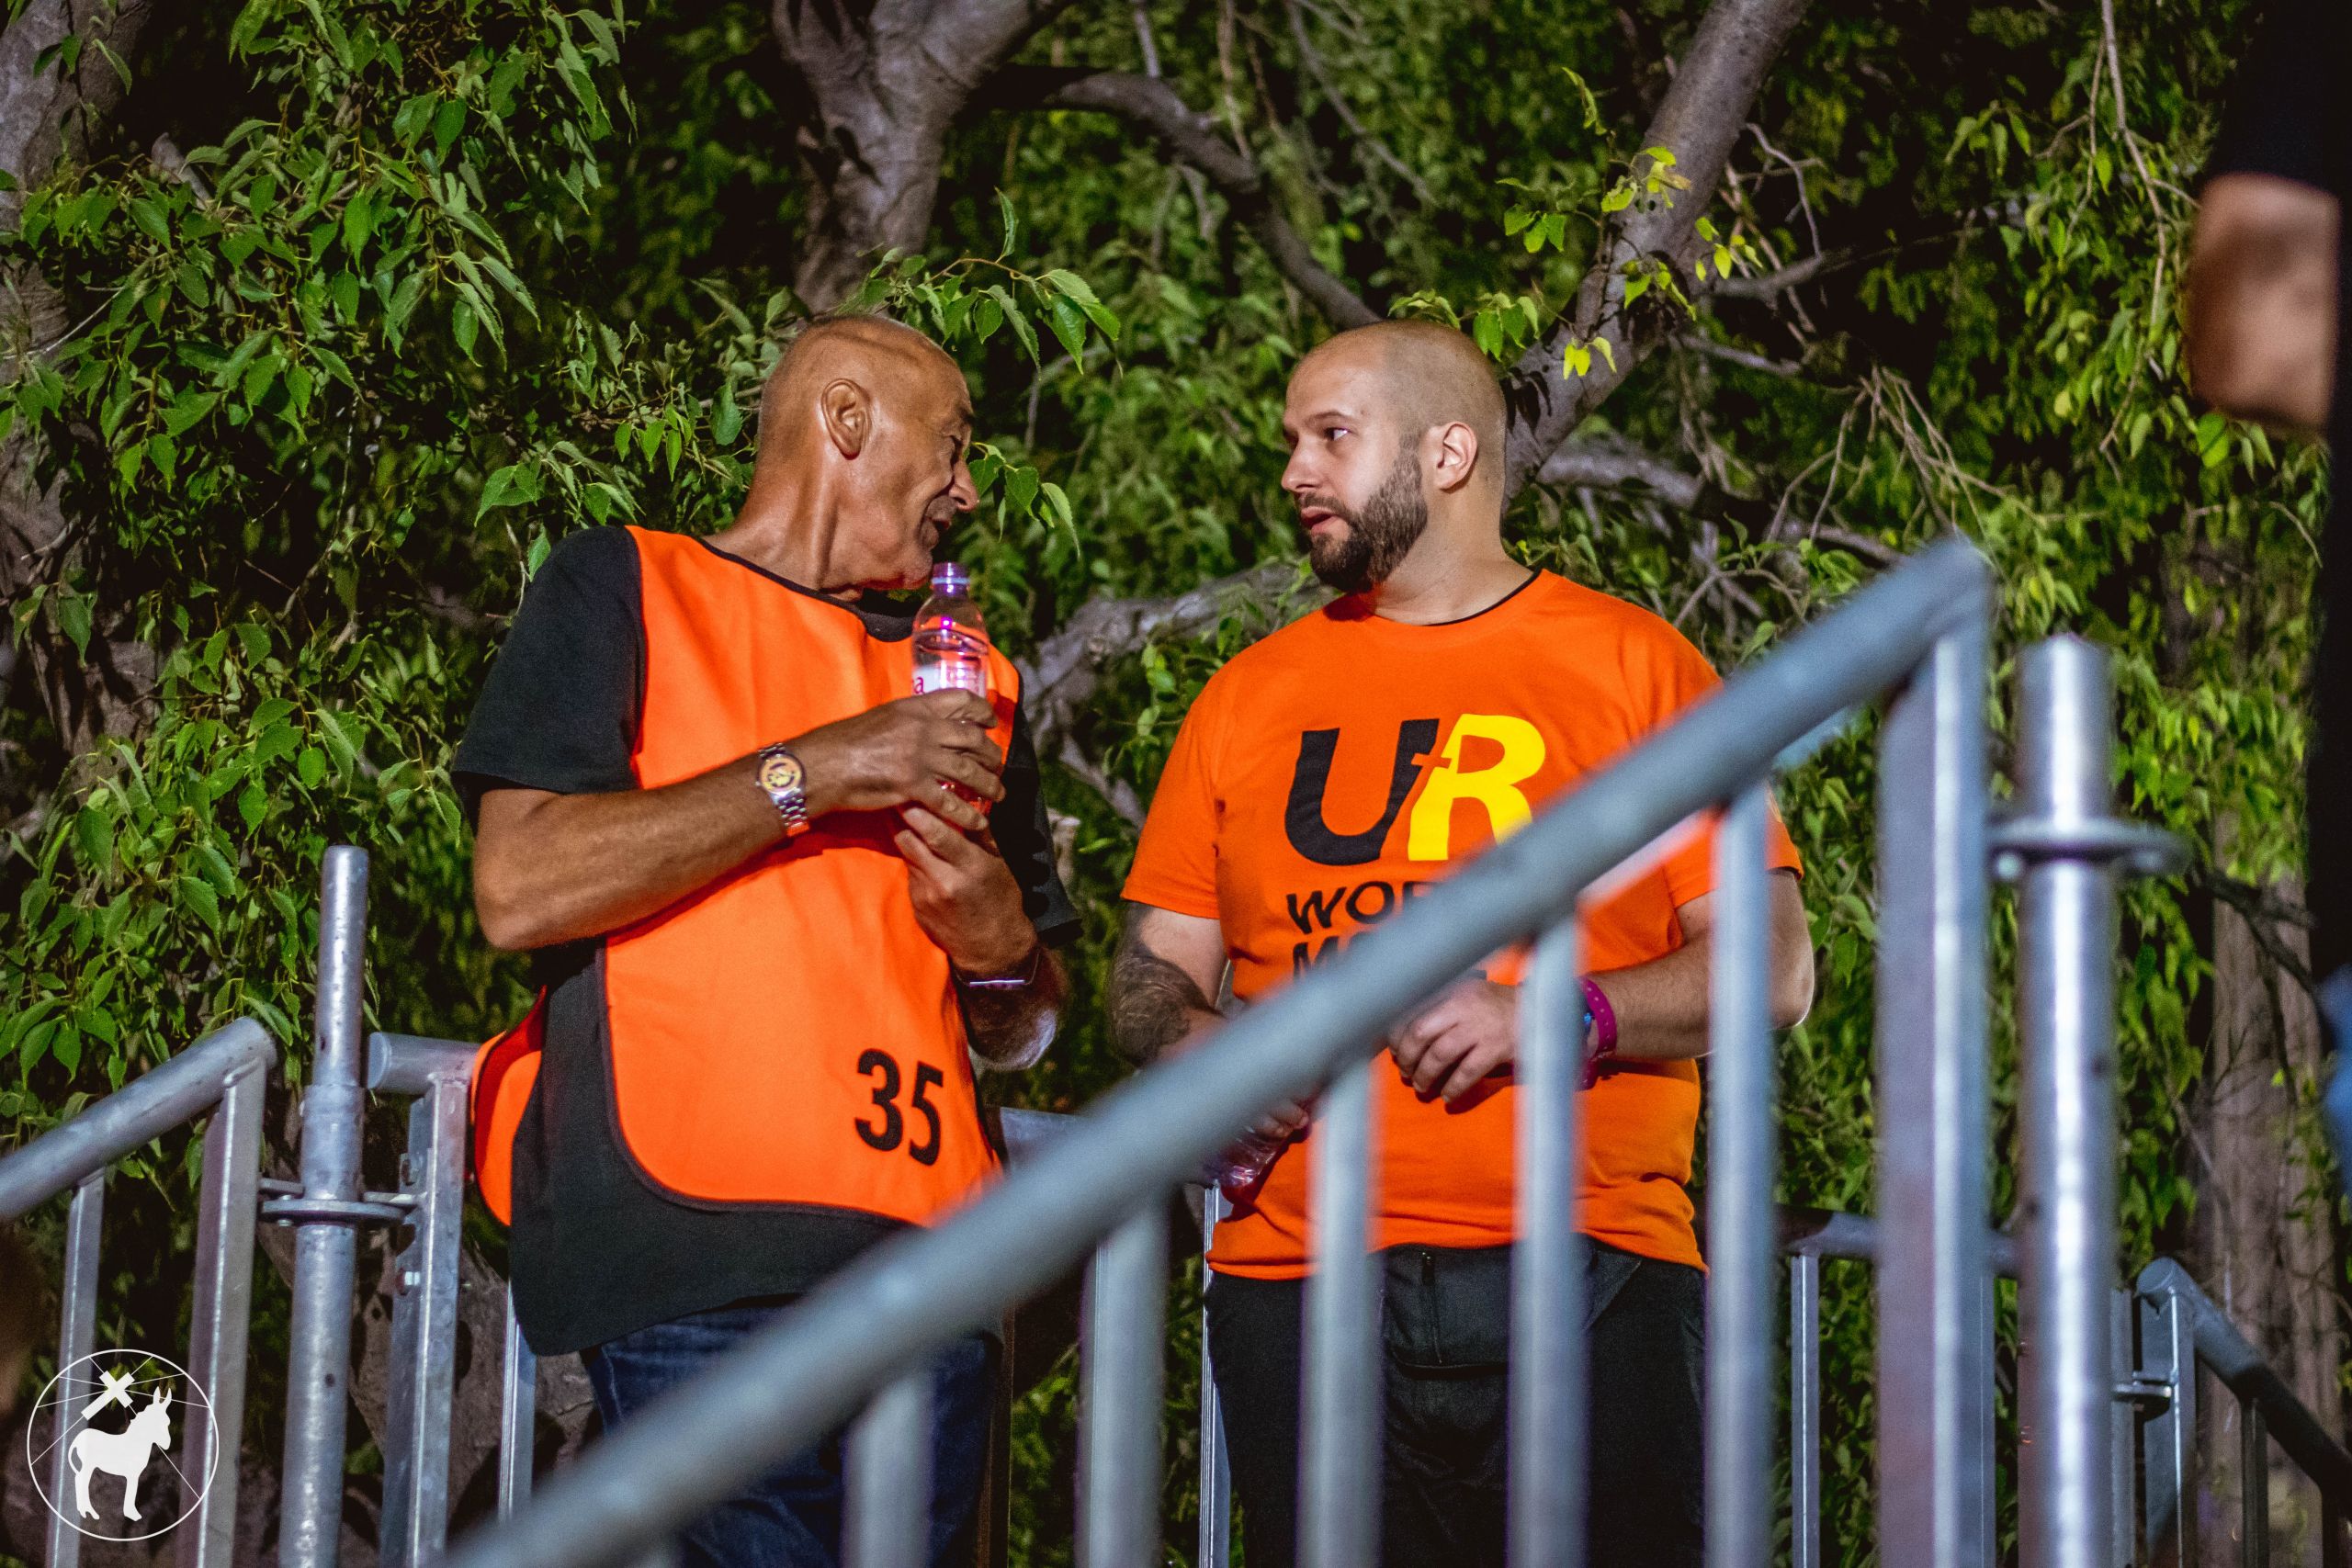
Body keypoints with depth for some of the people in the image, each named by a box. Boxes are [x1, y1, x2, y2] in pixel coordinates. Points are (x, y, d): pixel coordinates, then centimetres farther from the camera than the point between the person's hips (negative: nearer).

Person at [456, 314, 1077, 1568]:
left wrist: (998, 948, 4)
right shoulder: (625, 591, 9)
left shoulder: (963, 679, 26)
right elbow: (520, 888, -7)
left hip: (924, 1272, 6)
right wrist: (813, 774, -5)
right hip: (695, 1260, -5)